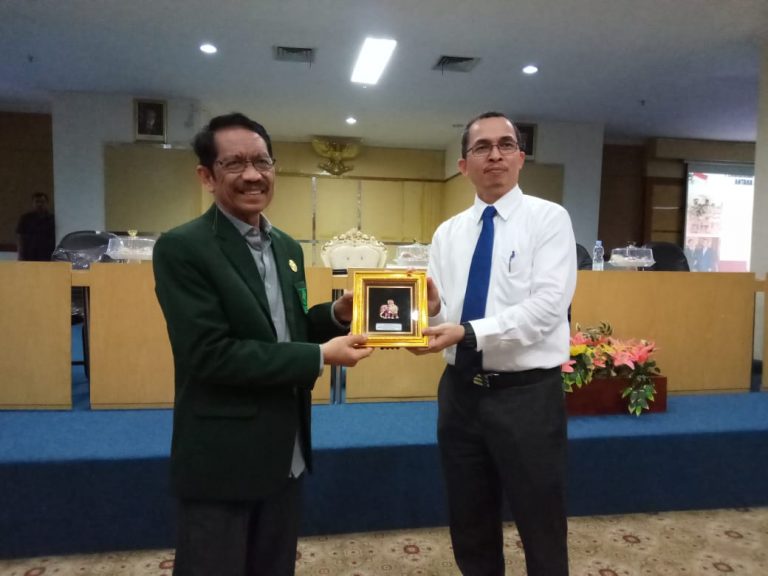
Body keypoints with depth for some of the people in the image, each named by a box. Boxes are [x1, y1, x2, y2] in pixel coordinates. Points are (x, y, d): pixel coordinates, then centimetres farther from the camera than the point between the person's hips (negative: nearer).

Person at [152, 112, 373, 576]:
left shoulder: (288, 247, 7)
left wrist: (336, 315, -5)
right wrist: (321, 357, -22)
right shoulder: (182, 249, -16)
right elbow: (210, 353, -24)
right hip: (221, 459, -7)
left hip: (285, 453, 7)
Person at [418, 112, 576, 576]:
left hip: (528, 394, -4)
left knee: (541, 529, 12)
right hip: (460, 391, 5)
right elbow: (438, 312, 4)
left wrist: (469, 332, -26)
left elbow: (547, 306, -18)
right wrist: (433, 311, -19)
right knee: (469, 527, 19)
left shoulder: (549, 219, -6)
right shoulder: (448, 233, 8)